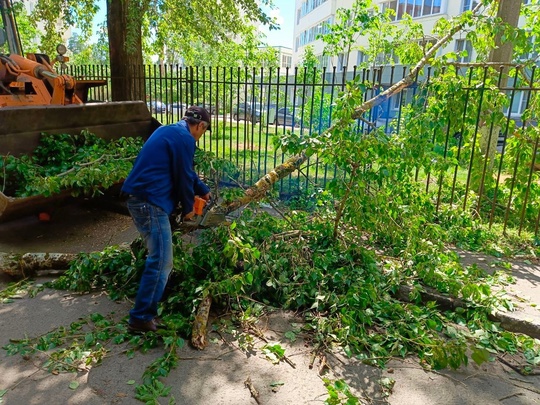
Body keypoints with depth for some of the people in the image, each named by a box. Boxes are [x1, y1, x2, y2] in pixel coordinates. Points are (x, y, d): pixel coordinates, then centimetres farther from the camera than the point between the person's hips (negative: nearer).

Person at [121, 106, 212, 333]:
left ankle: (148, 308, 37)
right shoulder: (185, 139, -11)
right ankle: (141, 318, -2)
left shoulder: (168, 131, 21)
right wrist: (188, 208, 6)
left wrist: (203, 190, 35)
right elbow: (183, 177, -8)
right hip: (150, 202, -11)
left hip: (139, 198, 11)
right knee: (161, 261, -7)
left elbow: (186, 171, 30)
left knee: (158, 256, 23)